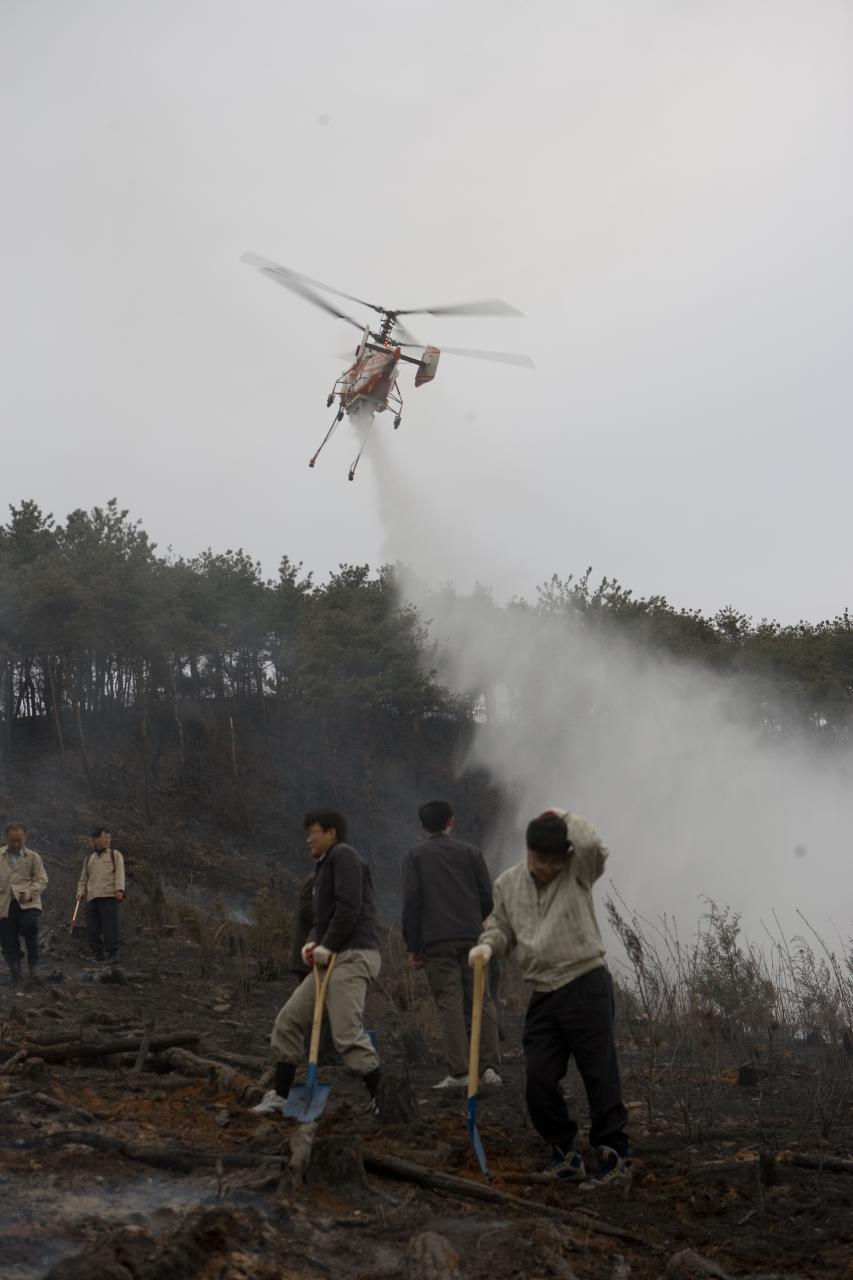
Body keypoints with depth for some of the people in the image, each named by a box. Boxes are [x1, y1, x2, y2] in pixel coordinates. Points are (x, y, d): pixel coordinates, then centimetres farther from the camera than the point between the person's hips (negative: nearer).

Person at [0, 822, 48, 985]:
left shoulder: (33, 857, 10)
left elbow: (42, 880, 5)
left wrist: (29, 893, -12)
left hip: (27, 902, -1)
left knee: (29, 924, -29)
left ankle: (33, 961, -7)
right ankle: (16, 978, 9)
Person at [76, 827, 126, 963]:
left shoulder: (115, 855, 13)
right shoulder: (88, 859, 24)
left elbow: (120, 873, 0)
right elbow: (83, 879, 25)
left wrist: (119, 889, -15)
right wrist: (81, 892, 7)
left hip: (109, 896, -4)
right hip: (92, 898, 4)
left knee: (110, 926, -11)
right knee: (91, 929, -1)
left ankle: (112, 953, -6)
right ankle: (99, 955, 7)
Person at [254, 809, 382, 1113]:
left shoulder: (343, 856, -5)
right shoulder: (324, 866, 25)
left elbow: (349, 908, -17)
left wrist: (327, 947, -13)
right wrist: (311, 943, 4)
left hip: (352, 957, -10)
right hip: (333, 958, 10)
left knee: (348, 1034, -16)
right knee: (289, 1020, 9)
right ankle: (279, 1096, 16)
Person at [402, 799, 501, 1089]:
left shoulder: (415, 856, 7)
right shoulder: (470, 852, 11)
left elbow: (411, 900, -2)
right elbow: (487, 896, 7)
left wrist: (413, 945, 1)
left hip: (436, 940, -2)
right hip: (471, 937, 2)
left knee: (449, 1003, -4)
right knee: (482, 1000, 4)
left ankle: (458, 1072, -10)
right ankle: (489, 1067, -3)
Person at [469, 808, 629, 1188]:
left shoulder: (577, 871, -3)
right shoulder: (507, 884, 10)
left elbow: (592, 846, -25)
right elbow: (502, 926, 21)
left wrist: (566, 819, -9)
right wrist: (487, 944, -1)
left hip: (586, 988, -5)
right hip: (543, 995, 5)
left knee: (600, 1074, -5)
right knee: (539, 1078, 3)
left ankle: (614, 1156, 3)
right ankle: (565, 1154, 18)